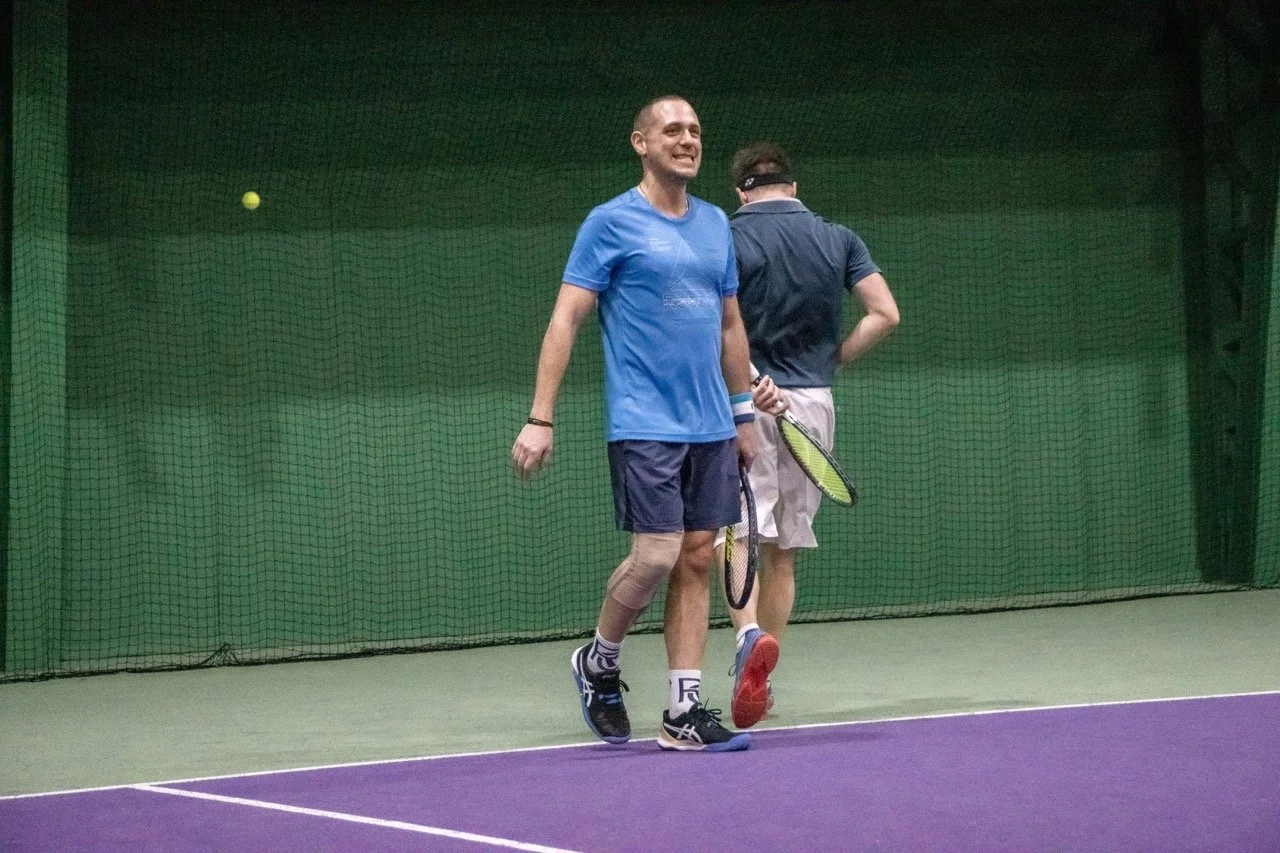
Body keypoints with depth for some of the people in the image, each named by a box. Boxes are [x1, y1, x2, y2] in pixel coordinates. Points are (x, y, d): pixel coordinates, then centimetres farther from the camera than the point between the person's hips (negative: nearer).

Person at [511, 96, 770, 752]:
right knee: (656, 555, -11)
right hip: (644, 424, -6)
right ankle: (599, 662, 15)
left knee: (697, 559, 3)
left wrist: (743, 413, 19)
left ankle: (684, 712, 6)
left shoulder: (716, 224, 14)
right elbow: (566, 318, -6)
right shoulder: (611, 223, -4)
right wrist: (540, 418, -12)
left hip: (711, 427, 6)